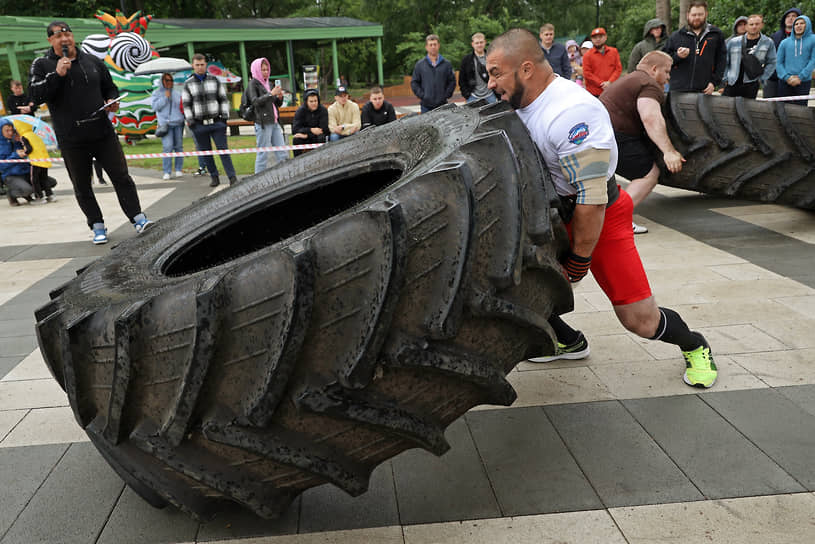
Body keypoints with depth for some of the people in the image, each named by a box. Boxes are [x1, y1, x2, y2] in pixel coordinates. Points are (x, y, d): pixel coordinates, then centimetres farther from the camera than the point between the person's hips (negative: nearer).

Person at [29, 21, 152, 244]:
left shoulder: (92, 61, 9)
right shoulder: (42, 65, 1)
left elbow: (110, 88, 20)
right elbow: (35, 96, -11)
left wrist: (113, 101, -2)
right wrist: (57, 74, -20)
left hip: (103, 133, 1)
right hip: (71, 140, -1)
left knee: (121, 177, 0)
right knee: (82, 187, 7)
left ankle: (138, 219, 6)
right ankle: (97, 227, 18)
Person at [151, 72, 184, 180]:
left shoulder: (176, 93, 16)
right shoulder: (157, 93, 8)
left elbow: (182, 106, 19)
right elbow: (155, 106, -3)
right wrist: (165, 97, -9)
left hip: (178, 123, 3)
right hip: (165, 123, -3)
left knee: (179, 146, 3)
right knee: (167, 147, -12)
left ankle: (178, 170, 13)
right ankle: (166, 172, -9)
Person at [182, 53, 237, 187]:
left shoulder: (214, 80, 6)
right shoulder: (188, 84, 5)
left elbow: (223, 99, 9)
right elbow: (186, 105, 6)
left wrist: (224, 116, 1)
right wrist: (190, 122, -2)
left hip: (216, 122, -1)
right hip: (199, 124, 1)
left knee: (223, 149, -7)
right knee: (205, 152, 5)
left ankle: (232, 177, -7)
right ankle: (214, 177, 15)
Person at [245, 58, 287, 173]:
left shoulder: (268, 84, 19)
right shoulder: (253, 84, -1)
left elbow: (278, 104, 22)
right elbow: (255, 102, -16)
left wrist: (280, 97, 1)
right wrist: (271, 94, -19)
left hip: (274, 123, 7)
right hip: (263, 123, -7)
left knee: (282, 154, 3)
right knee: (263, 154, -5)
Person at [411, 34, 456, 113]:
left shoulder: (447, 64, 8)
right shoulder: (419, 65, 7)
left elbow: (452, 81, 9)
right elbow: (414, 83, 7)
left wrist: (446, 95, -4)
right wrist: (422, 95, -5)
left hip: (442, 105, 0)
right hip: (426, 106, 0)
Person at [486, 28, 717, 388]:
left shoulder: (570, 114, -29)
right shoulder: (522, 102, -1)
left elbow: (591, 199, -28)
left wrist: (578, 261, -20)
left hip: (600, 217, -8)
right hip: (552, 214, 8)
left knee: (640, 319, -7)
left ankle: (694, 346, 27)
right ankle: (569, 342, 19)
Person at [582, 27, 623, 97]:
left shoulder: (614, 51, 12)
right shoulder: (588, 55, 3)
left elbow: (618, 68, 7)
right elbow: (587, 73, -4)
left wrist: (609, 82, -10)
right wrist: (601, 84, -12)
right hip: (594, 93, -3)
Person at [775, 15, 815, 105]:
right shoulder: (785, 42, 12)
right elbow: (778, 62, 7)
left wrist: (800, 77, -10)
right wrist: (787, 77, -8)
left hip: (804, 82, -1)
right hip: (785, 82, 2)